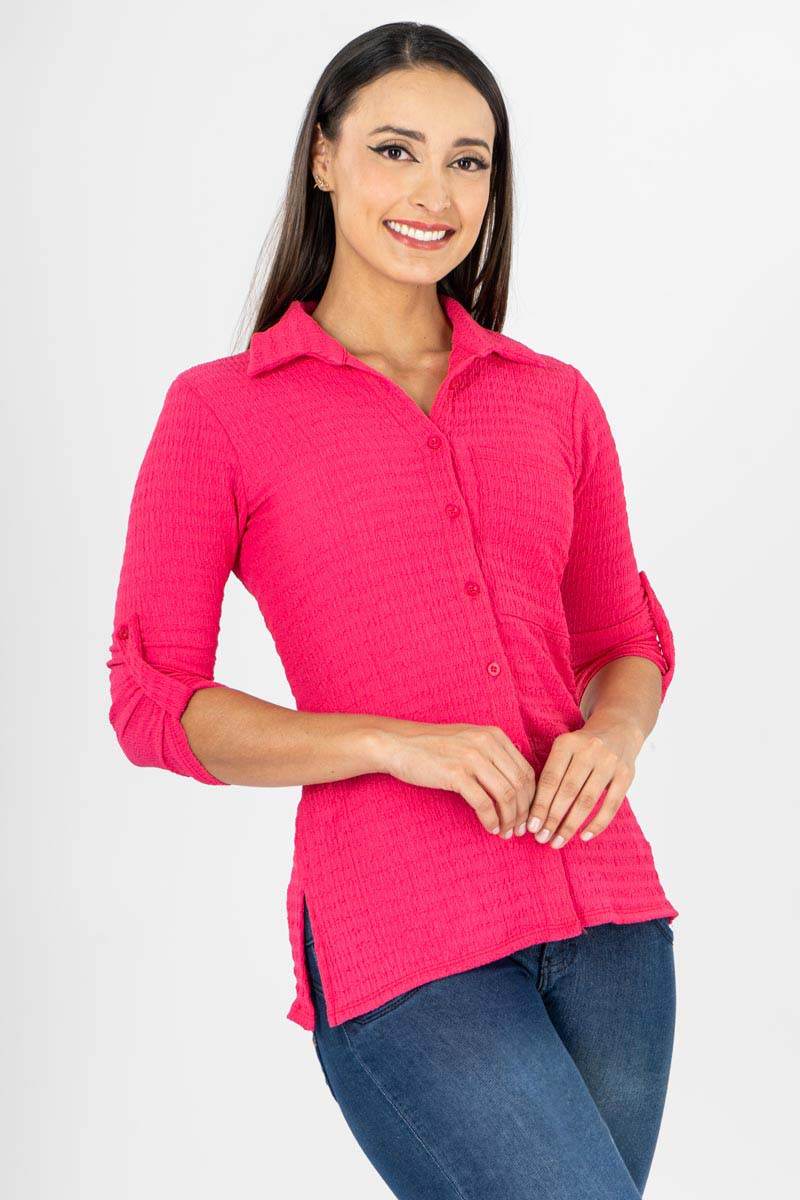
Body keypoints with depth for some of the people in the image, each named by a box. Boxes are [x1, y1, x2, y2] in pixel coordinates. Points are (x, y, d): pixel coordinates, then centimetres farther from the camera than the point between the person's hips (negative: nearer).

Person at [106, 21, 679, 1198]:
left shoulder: (553, 399, 12)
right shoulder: (221, 411, 2)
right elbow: (154, 704, -1)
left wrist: (613, 735, -4)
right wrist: (397, 743, -14)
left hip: (603, 905, 5)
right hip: (403, 939, -4)